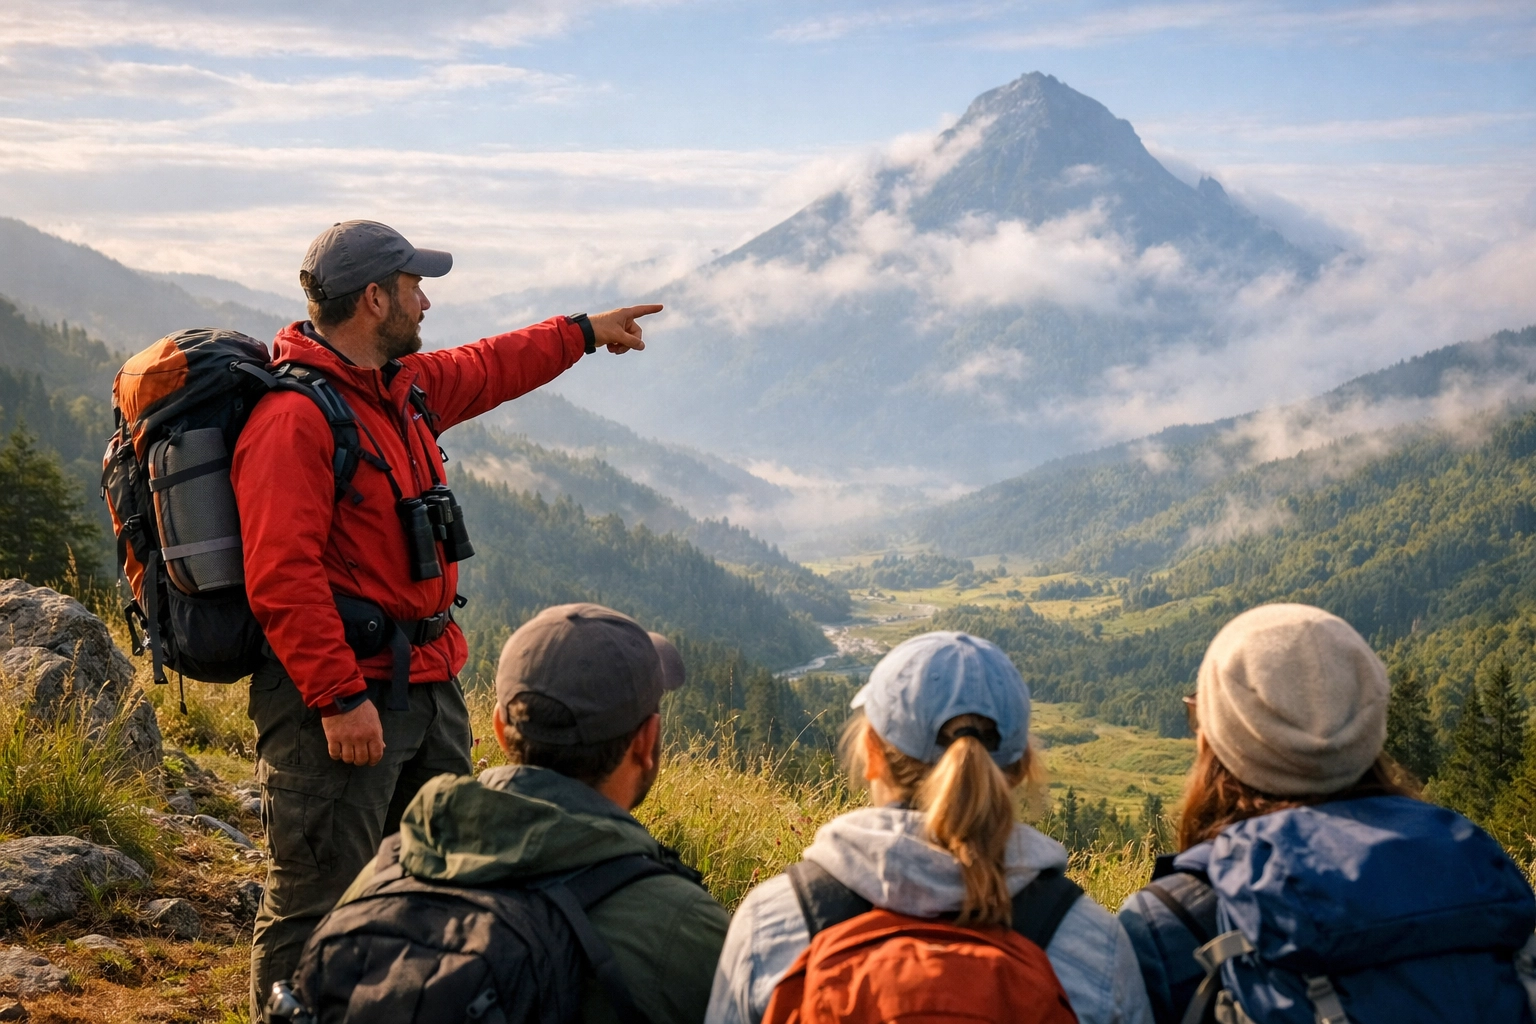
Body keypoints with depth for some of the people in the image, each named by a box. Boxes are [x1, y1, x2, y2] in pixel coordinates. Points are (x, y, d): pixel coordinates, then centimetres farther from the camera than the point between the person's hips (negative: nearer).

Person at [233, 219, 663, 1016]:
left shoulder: (403, 387, 10)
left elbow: (488, 369, 31)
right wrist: (338, 697, -26)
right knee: (317, 902, -3)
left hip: (426, 682, 10)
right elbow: (281, 576, -24)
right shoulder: (295, 418, -20)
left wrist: (585, 332, 40)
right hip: (343, 698, -10)